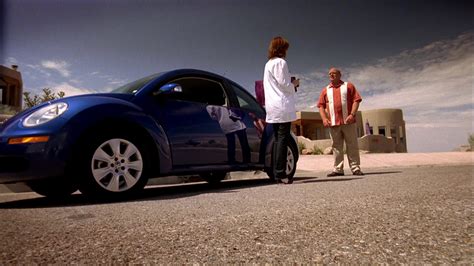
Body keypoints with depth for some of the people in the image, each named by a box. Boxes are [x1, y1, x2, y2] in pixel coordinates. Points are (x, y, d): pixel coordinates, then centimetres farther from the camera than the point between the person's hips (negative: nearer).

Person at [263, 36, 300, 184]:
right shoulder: (280, 62, -6)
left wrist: (290, 84, 20)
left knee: (278, 140, 8)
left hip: (272, 108, 9)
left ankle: (277, 173, 8)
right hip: (282, 106, -9)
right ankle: (281, 173, -12)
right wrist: (294, 84, 6)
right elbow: (284, 84, -12)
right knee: (283, 139, -10)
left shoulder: (268, 64, 22)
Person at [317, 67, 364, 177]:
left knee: (352, 146, 2)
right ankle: (338, 169, 8)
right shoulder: (325, 90, 16)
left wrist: (352, 114, -13)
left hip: (348, 122, -2)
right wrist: (324, 118, -4)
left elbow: (356, 100, 0)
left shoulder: (348, 86, 9)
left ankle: (355, 168, 7)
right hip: (333, 123, 2)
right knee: (336, 147, 4)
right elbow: (321, 105, 11)